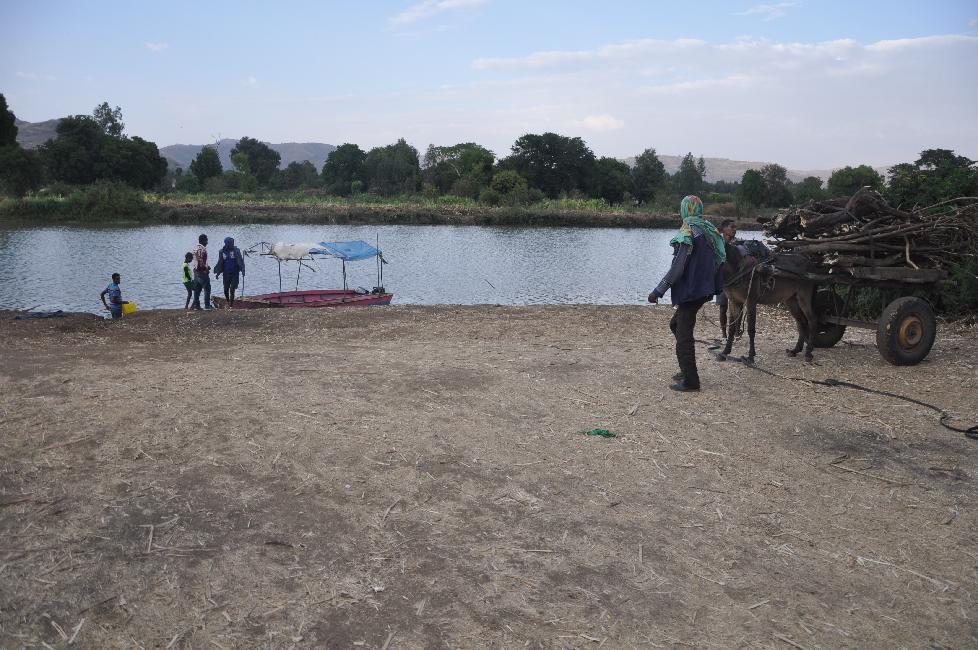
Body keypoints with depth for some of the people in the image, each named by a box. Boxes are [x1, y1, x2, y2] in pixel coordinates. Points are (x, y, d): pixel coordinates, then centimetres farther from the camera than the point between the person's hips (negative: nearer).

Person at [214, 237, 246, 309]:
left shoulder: (236, 250, -5)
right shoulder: (222, 252, 2)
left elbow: (240, 261, -6)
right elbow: (220, 263, 10)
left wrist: (242, 270, -18)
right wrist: (217, 272, 5)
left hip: (234, 273, -3)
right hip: (226, 274, 3)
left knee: (232, 290, -7)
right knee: (226, 290, 8)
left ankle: (231, 304, 0)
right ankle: (228, 302, 30)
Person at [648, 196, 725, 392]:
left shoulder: (688, 232, -16)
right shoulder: (711, 230, 8)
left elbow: (678, 267, -21)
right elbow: (718, 261, 12)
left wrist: (658, 291, -18)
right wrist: (718, 288, 21)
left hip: (689, 291, -9)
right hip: (705, 289, 9)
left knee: (684, 334, -1)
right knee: (676, 324, 23)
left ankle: (690, 381, 2)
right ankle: (687, 370, 26)